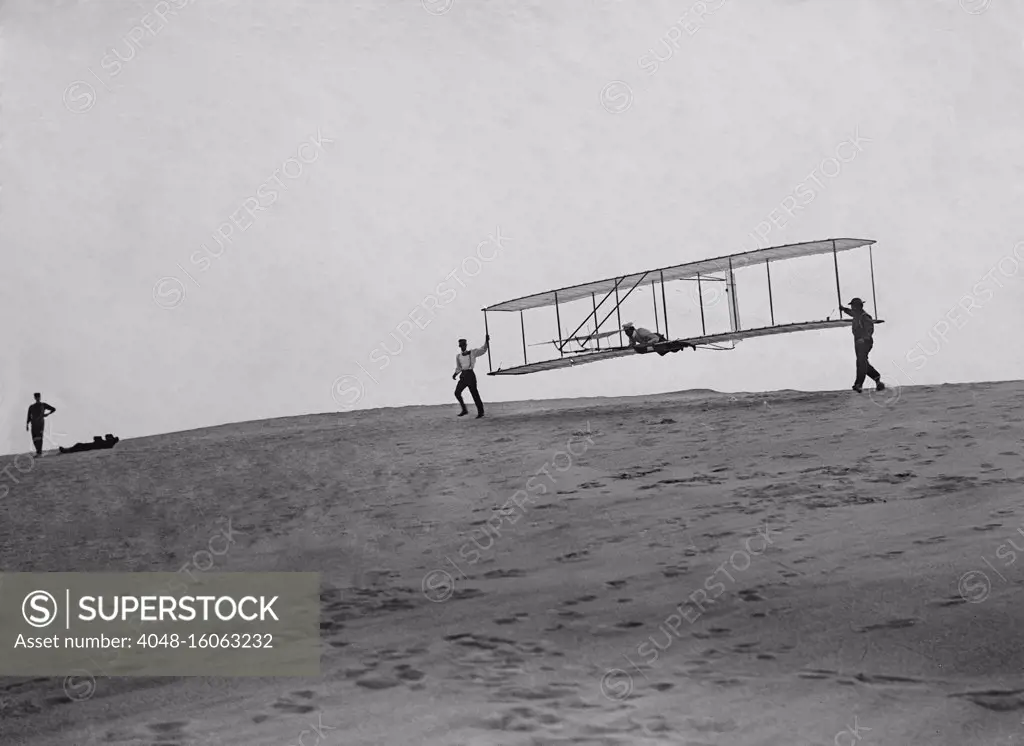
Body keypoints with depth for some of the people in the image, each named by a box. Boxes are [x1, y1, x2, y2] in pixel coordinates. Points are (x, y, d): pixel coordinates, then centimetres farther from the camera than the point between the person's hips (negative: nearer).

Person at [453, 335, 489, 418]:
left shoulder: (472, 353, 1)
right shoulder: (458, 356, 13)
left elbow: (483, 349, -4)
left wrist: (487, 341, -18)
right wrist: (455, 374, 3)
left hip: (470, 374, -5)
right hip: (463, 375, 5)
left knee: (474, 393, -5)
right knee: (457, 392, -5)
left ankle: (480, 411, 3)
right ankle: (464, 410, 8)